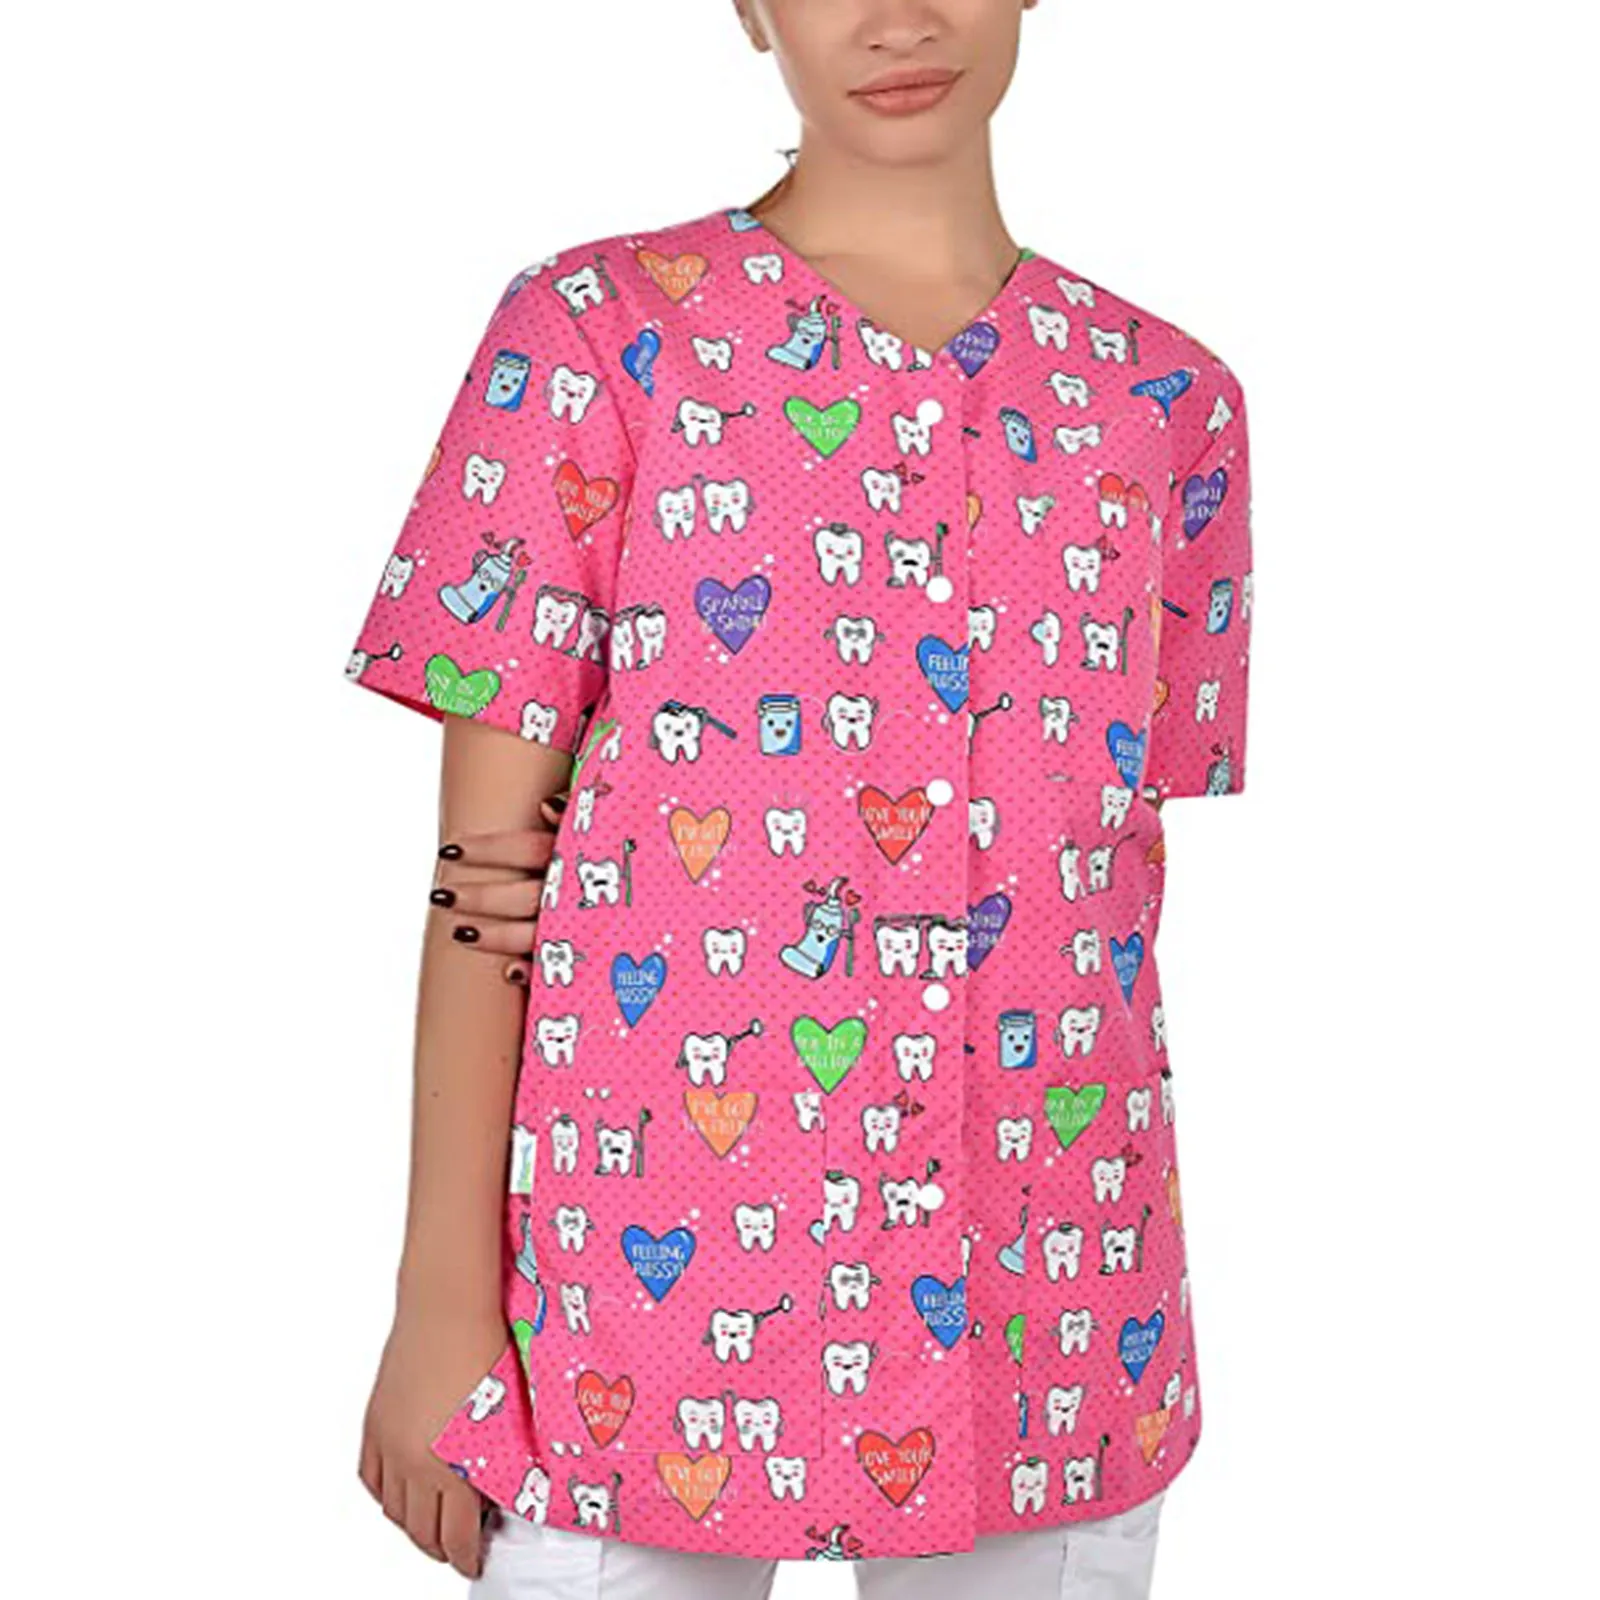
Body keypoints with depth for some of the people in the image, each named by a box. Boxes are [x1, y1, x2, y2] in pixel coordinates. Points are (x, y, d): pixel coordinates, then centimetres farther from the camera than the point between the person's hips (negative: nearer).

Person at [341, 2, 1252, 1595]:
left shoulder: (1166, 403, 6)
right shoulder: (595, 332, -3)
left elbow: (1127, 851, 10)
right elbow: (488, 859, -4)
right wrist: (443, 1292, -6)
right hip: (657, 1276, -2)